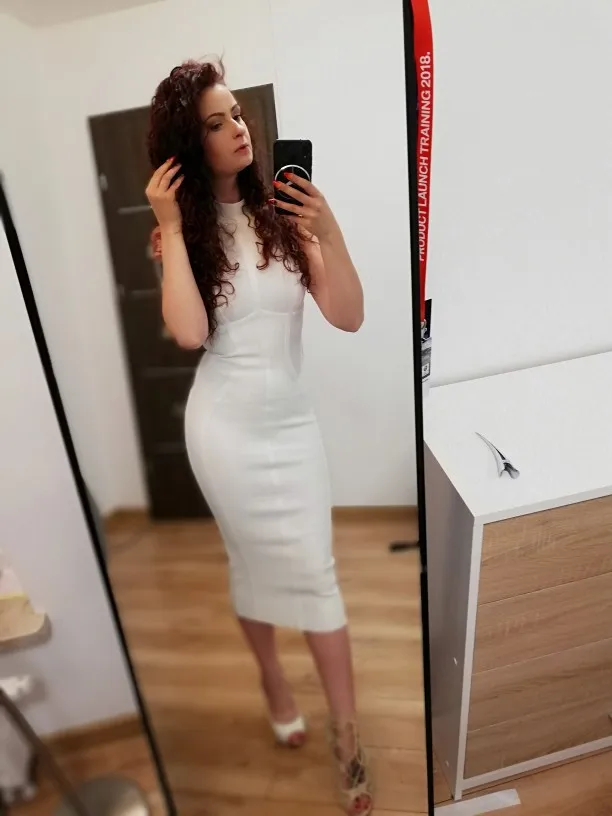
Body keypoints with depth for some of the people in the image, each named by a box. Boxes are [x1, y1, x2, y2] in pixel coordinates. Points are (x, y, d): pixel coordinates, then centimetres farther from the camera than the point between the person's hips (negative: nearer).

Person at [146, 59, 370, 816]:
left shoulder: (283, 212, 0)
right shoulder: (183, 228, -2)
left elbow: (349, 317, -8)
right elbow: (189, 332, -20)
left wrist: (328, 229, -19)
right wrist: (170, 226, -16)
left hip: (291, 420, 1)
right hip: (224, 426, -1)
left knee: (315, 572, 6)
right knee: (253, 564, 15)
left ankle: (346, 733, 29)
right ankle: (272, 679, 46)